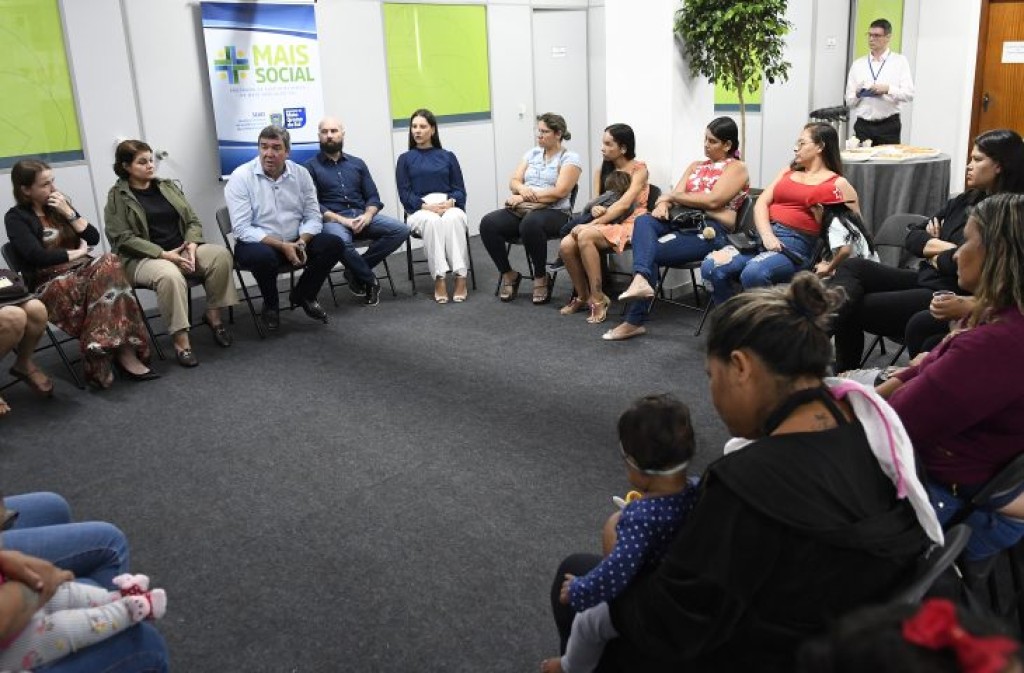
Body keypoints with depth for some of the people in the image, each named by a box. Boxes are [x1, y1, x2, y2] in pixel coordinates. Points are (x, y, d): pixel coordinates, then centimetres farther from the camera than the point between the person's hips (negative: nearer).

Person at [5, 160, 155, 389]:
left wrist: (69, 213, 0)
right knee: (107, 281, -33)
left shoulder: (58, 206, 18)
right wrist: (78, 253, -5)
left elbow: (94, 238, 11)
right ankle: (124, 351, -34)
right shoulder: (16, 218, 1)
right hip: (51, 285, -5)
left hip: (82, 273, 5)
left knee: (108, 263, -30)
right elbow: (37, 256, -14)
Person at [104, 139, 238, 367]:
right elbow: (123, 238, -10)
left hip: (182, 249, 5)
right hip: (143, 258, -5)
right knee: (170, 275, -39)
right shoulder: (117, 196, -1)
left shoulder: (168, 186, 15)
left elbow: (193, 221, 12)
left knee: (221, 254, -23)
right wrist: (164, 254, -20)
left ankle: (213, 315, -9)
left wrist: (191, 244, -10)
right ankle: (181, 340, -32)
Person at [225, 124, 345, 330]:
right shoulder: (241, 177, -11)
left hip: (295, 242, 4)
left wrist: (301, 243, -20)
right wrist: (282, 246, -26)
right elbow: (242, 229, -17)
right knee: (263, 256, -38)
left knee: (334, 245, -17)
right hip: (258, 244, -4)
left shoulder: (301, 174, 1)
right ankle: (270, 305, -3)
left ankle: (303, 296, 8)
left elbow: (313, 217, 1)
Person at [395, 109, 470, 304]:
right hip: (420, 210, -1)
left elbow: (459, 189, 12)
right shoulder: (405, 159, 15)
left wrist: (450, 202, -12)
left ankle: (461, 277, -41)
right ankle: (439, 279, -42)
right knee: (432, 221, -37)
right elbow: (405, 193, 5)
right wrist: (427, 206, -13)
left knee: (453, 219, -36)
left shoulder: (447, 156, 19)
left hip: (449, 207, 1)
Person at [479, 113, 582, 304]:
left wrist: (524, 197, -15)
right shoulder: (532, 154, 19)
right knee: (488, 224, -22)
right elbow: (514, 181, 11)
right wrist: (522, 189, -14)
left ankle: (541, 278, -19)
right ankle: (508, 274, -5)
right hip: (522, 209, 6)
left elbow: (560, 192, -12)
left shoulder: (570, 158, 1)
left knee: (530, 224, -41)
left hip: (554, 212, -5)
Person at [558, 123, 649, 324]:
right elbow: (596, 202, 12)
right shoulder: (602, 170, 15)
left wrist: (592, 224, -21)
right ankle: (582, 296, -1)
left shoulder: (639, 169, -4)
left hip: (629, 224, -6)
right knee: (566, 245, -22)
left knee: (585, 236, -33)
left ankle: (597, 298, -24)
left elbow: (624, 204, -16)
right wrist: (594, 209, -15)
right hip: (605, 224, 6)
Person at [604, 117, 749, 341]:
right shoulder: (696, 166, 26)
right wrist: (663, 204, -12)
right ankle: (641, 280, -46)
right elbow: (676, 194, 13)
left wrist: (671, 196, -5)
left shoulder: (737, 168, 4)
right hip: (682, 221, 6)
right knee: (643, 220, -26)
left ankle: (634, 321, -21)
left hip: (710, 230, -6)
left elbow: (713, 201, -12)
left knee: (651, 252, -24)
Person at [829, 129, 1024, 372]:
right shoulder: (965, 201, 16)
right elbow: (912, 237, 13)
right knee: (850, 268, -11)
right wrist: (944, 247, -7)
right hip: (924, 279, 9)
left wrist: (933, 257, -2)